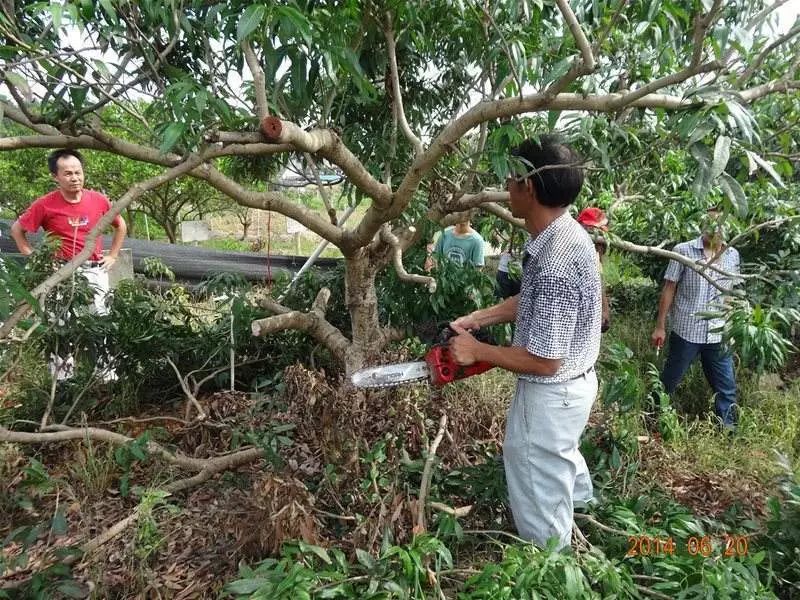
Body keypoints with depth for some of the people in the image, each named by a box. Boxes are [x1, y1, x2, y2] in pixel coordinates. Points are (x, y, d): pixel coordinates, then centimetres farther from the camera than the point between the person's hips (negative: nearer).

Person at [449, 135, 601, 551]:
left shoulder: (556, 264, -36)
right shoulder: (564, 232, -3)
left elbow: (543, 361, -30)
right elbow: (530, 301, 10)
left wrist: (476, 350, -18)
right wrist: (475, 319, 5)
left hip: (551, 394, -11)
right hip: (572, 381, 11)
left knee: (540, 502, 12)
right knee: (558, 454, 39)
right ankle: (578, 499, 69)